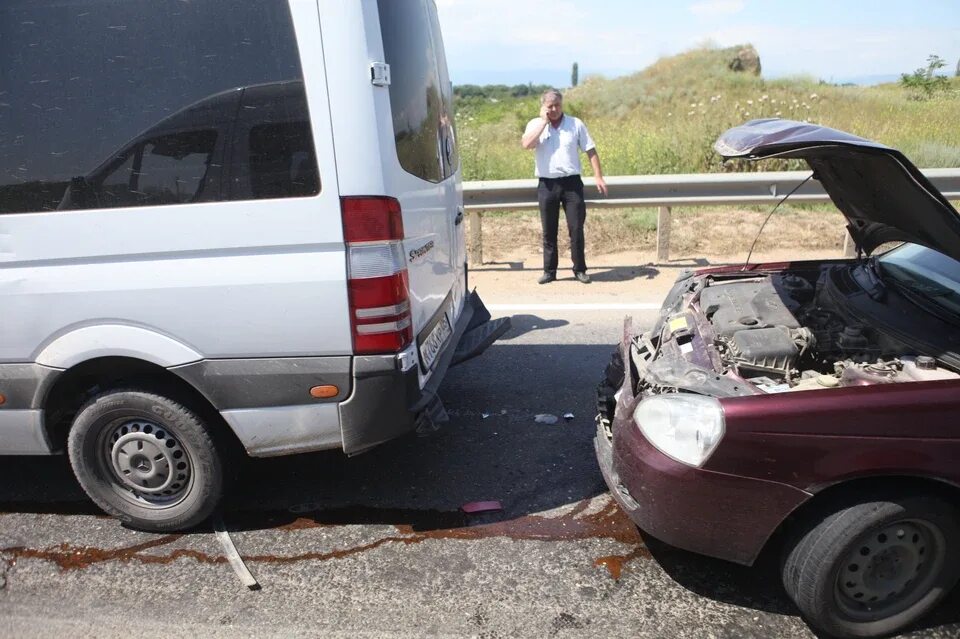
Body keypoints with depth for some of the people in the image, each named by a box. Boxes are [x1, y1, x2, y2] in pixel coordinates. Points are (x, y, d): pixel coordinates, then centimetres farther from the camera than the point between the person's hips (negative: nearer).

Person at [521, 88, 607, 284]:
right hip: (547, 185, 0)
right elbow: (526, 144, -18)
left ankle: (579, 269, 14)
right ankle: (549, 271, 17)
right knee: (549, 231, 7)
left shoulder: (575, 124, 4)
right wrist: (544, 121, -12)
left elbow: (591, 151, 6)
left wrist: (599, 177, -2)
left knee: (576, 228, 1)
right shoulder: (535, 124, 3)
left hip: (571, 182, 0)